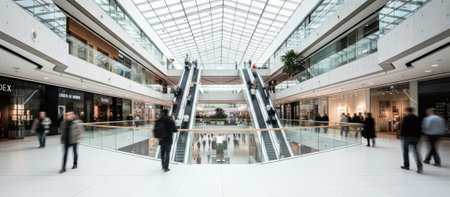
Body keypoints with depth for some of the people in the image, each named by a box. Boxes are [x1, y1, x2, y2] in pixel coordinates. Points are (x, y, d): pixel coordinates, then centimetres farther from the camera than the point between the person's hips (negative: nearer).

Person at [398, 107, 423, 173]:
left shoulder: (405, 118, -8)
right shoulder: (416, 118, 9)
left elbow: (403, 127, -12)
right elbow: (419, 128, 11)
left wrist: (400, 135, -5)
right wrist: (418, 136, 17)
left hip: (407, 136, -5)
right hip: (415, 136, 5)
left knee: (405, 150, 6)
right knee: (415, 151, 4)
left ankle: (406, 165, 12)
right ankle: (419, 165, -13)